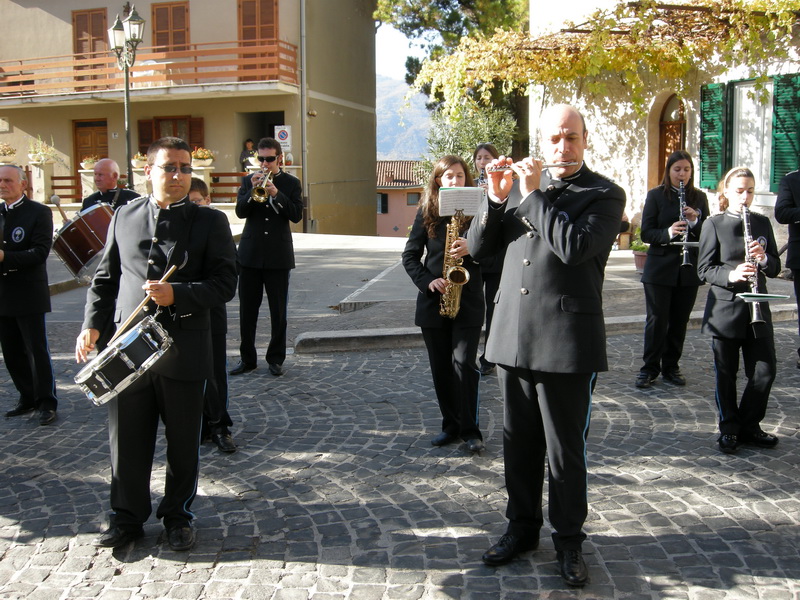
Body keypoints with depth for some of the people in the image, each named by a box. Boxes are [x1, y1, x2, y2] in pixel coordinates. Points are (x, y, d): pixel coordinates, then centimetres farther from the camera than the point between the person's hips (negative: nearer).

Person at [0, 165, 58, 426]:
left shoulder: (38, 212, -6)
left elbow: (40, 252, -16)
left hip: (28, 294, -6)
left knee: (37, 350, 0)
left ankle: (46, 403, 9)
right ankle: (28, 398, 24)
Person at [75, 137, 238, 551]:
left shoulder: (209, 222, 0)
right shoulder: (124, 216, 9)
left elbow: (225, 284, -6)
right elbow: (105, 278, 14)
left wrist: (176, 294, -19)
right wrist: (92, 324, 2)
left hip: (184, 351, -2)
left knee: (182, 442, 10)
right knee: (126, 439, 10)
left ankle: (178, 517, 29)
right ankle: (126, 517, 29)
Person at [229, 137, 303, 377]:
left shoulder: (291, 183, 3)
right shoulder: (248, 180, 8)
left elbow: (296, 215, -9)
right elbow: (240, 212, -3)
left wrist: (276, 193, -19)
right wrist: (253, 190, -17)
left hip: (278, 256, -2)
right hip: (250, 254, 2)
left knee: (278, 312, 5)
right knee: (247, 311, 5)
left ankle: (276, 358, 16)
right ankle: (247, 358, 16)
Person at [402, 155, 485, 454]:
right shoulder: (427, 212, 5)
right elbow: (410, 255, 5)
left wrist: (471, 248, -19)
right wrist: (428, 281, -10)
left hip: (468, 301, -2)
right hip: (433, 301, 3)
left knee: (463, 364, -9)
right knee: (441, 369, 8)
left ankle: (470, 429, 3)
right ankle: (451, 425, 22)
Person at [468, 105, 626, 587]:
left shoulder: (605, 195, -1)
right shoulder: (521, 185, 13)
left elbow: (575, 247, -20)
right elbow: (479, 248, 9)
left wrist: (535, 194, -13)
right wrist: (496, 199, -6)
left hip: (567, 342, -4)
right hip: (513, 336, 5)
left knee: (565, 448, 5)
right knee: (519, 442, 15)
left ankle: (569, 539, 23)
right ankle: (523, 526, 32)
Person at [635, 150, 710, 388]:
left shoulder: (699, 198, 9)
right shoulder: (655, 195, 0)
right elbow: (646, 233, -6)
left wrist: (695, 221, -15)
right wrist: (668, 233, -25)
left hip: (689, 269, 3)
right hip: (660, 268, -3)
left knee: (680, 321, 8)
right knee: (657, 320, -1)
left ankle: (671, 366, 20)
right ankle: (649, 367, 10)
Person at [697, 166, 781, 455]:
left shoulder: (763, 223, 10)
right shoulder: (714, 224, -2)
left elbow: (775, 267, 9)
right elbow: (704, 269, -6)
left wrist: (763, 259, -13)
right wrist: (730, 275, -25)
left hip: (757, 309, 4)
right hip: (725, 309, -3)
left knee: (765, 370, 4)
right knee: (726, 374, 5)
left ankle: (749, 425, 22)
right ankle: (729, 429, 20)